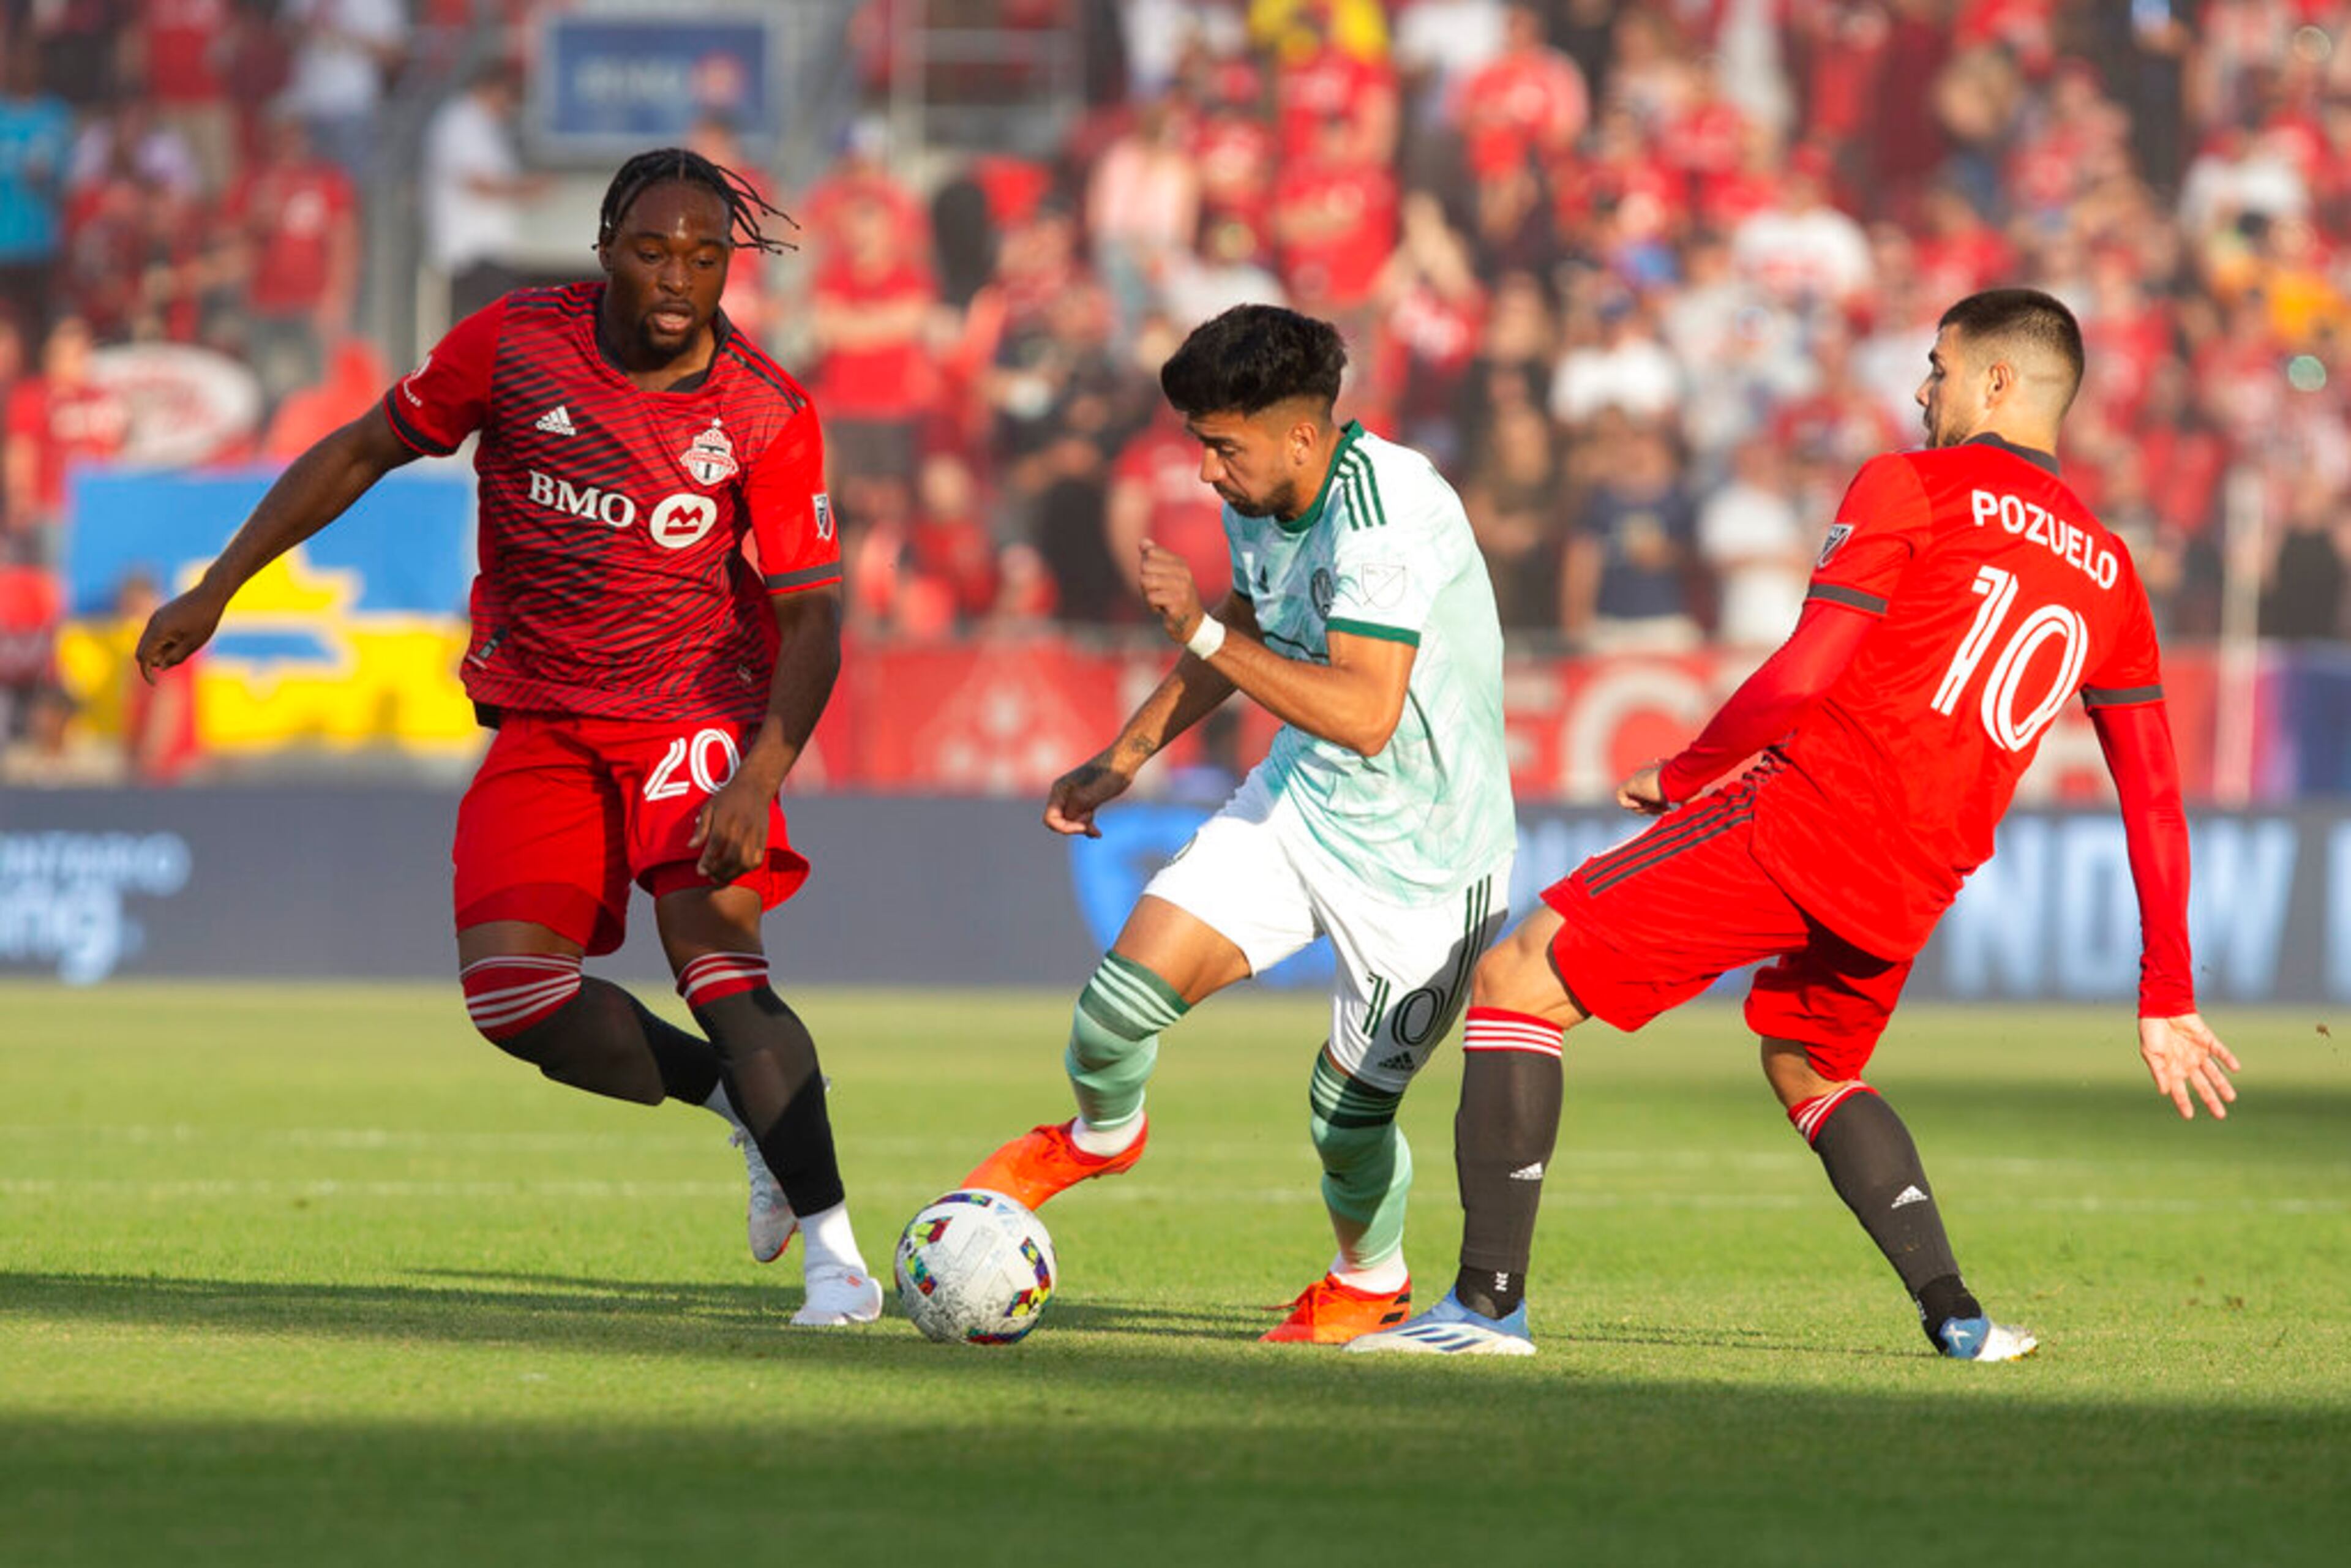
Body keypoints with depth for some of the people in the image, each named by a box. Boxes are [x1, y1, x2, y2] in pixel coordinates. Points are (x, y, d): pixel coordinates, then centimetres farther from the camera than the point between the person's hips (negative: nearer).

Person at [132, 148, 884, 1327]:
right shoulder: (515, 346, -7)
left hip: (693, 719, -3)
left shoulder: (766, 413, -11)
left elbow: (812, 617, -11)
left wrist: (758, 781, -26)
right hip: (540, 729, 3)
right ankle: (745, 1103, 6)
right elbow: (362, 451, 6)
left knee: (717, 959, -23)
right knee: (508, 990, -15)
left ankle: (835, 1250, -20)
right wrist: (214, 591, 4)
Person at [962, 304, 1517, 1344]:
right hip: (1299, 796, 7)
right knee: (1130, 985, -8)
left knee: (1348, 1116, 0)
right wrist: (1126, 756, 18)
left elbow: (1365, 714, -37)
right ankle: (1100, 1134, 26)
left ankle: (1372, 1282, 32)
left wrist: (1204, 631, -33)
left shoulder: (1387, 513, -29)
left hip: (1421, 853, -7)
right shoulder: (1256, 503, -2)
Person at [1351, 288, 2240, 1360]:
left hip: (1805, 815, -7)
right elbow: (2155, 797, 16)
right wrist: (2166, 1000, 18)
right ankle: (1952, 1312, 14)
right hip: (1915, 890, 7)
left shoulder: (1911, 488, 1)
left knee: (1518, 981, 0)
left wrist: (1682, 774, 8)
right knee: (1810, 1071, 32)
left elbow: (1802, 675, -8)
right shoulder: (2108, 574, 18)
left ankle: (1489, 1301, -8)